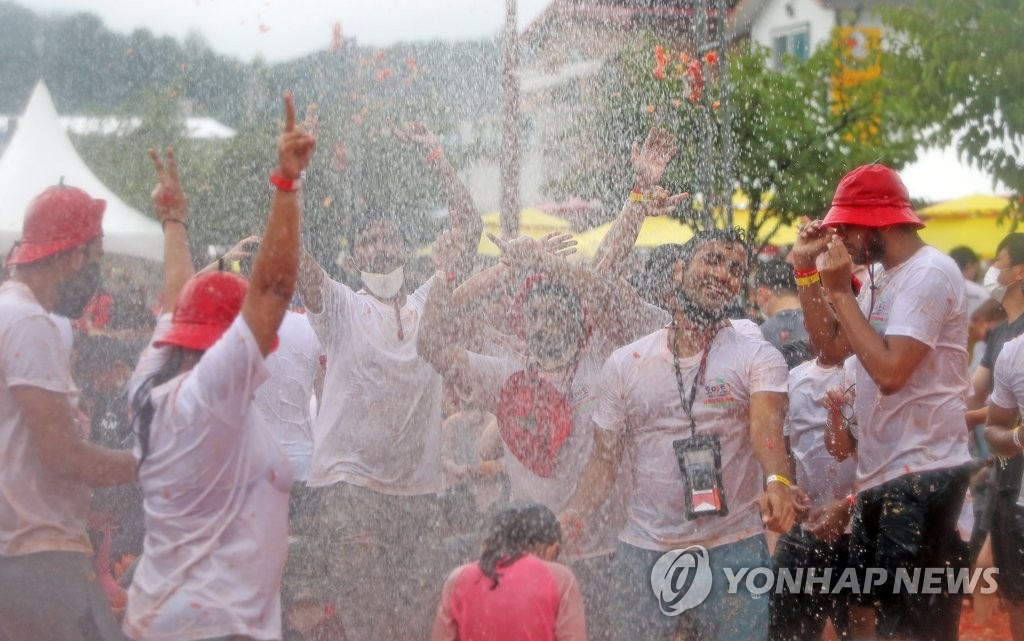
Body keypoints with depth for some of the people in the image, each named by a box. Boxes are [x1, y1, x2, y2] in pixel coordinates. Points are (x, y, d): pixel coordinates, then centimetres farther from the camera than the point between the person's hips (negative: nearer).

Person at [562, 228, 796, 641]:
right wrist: (576, 516, -11)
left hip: (734, 549, -2)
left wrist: (778, 482, -40)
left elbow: (767, 429, -18)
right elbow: (604, 459, 9)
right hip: (643, 551, 2)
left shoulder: (758, 357, 0)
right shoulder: (624, 364, 8)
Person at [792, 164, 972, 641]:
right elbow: (831, 348, 16)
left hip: (921, 476, -10)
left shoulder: (929, 274, -17)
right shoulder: (880, 275, 13)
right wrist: (807, 271, 6)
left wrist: (840, 292, -19)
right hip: (881, 475, 10)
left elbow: (890, 371, -26)